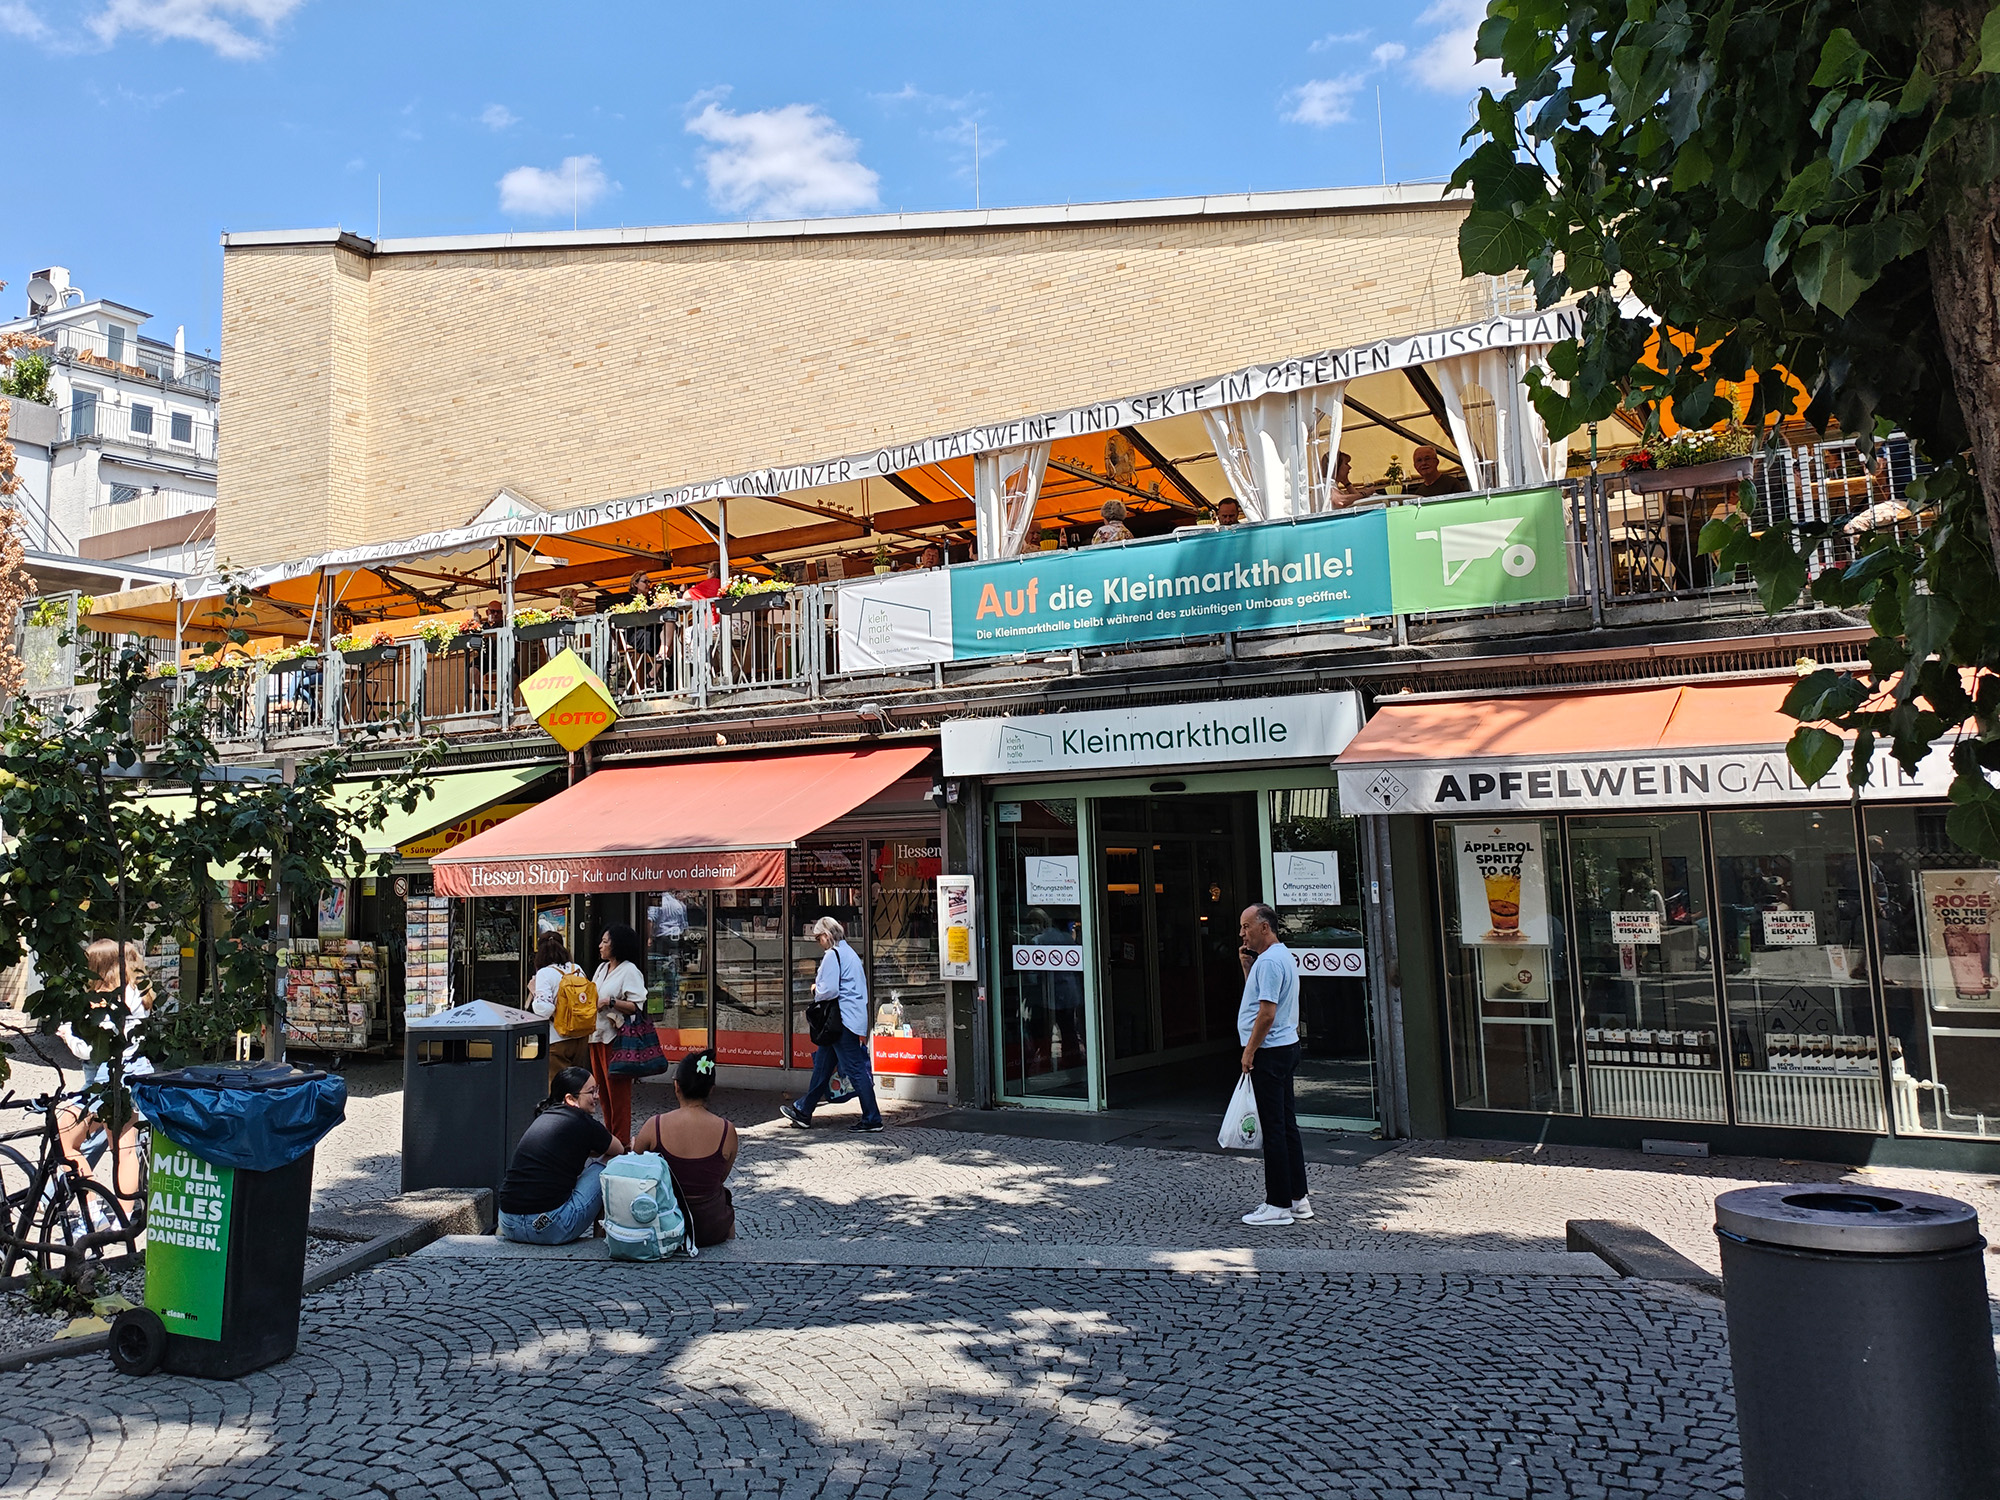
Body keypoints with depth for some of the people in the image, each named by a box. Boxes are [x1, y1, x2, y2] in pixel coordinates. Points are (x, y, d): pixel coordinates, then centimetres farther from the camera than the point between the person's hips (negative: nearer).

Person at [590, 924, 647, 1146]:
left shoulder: (630, 971, -9)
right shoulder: (602, 968, 16)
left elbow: (636, 1006, -16)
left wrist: (611, 1002, -24)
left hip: (616, 1038, -9)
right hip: (597, 1036, 9)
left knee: (618, 1093, -4)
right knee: (603, 1091, 14)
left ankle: (621, 1142, 2)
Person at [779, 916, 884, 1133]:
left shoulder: (833, 955, -14)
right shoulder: (850, 953, 17)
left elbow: (829, 990, -22)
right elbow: (861, 986, 21)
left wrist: (816, 992, 0)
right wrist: (820, 988, 16)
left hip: (843, 1020, -11)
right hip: (853, 1016, 11)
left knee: (855, 1069, -6)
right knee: (822, 1065, 17)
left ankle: (872, 1119, -1)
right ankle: (803, 1111, 26)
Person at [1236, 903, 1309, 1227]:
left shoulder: (1269, 961, -18)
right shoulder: (1283, 956, 15)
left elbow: (1266, 1013, -23)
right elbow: (1258, 994, 24)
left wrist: (1249, 1051, -16)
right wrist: (1247, 967, 10)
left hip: (1269, 1051, -10)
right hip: (1286, 1047, 11)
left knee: (1273, 1129, -5)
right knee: (1287, 1124, 13)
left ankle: (1278, 1205, 0)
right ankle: (1298, 1198, 18)